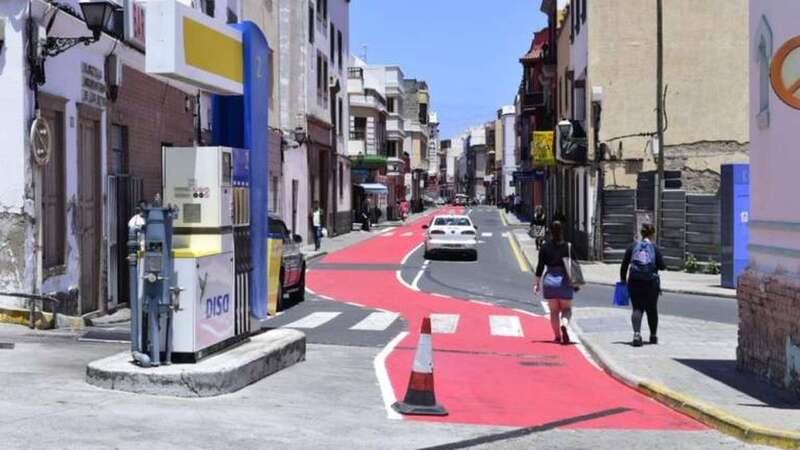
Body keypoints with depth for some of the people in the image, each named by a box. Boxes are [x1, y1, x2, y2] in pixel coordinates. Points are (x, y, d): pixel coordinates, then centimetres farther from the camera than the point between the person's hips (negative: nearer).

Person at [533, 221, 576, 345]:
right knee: (566, 309, 8)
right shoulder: (568, 246, -2)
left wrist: (537, 283, 5)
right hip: (565, 280, -1)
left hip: (550, 280, 1)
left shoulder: (545, 247, -1)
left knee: (554, 311, 11)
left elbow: (540, 266, -2)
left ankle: (558, 336, 10)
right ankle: (564, 325, -22)